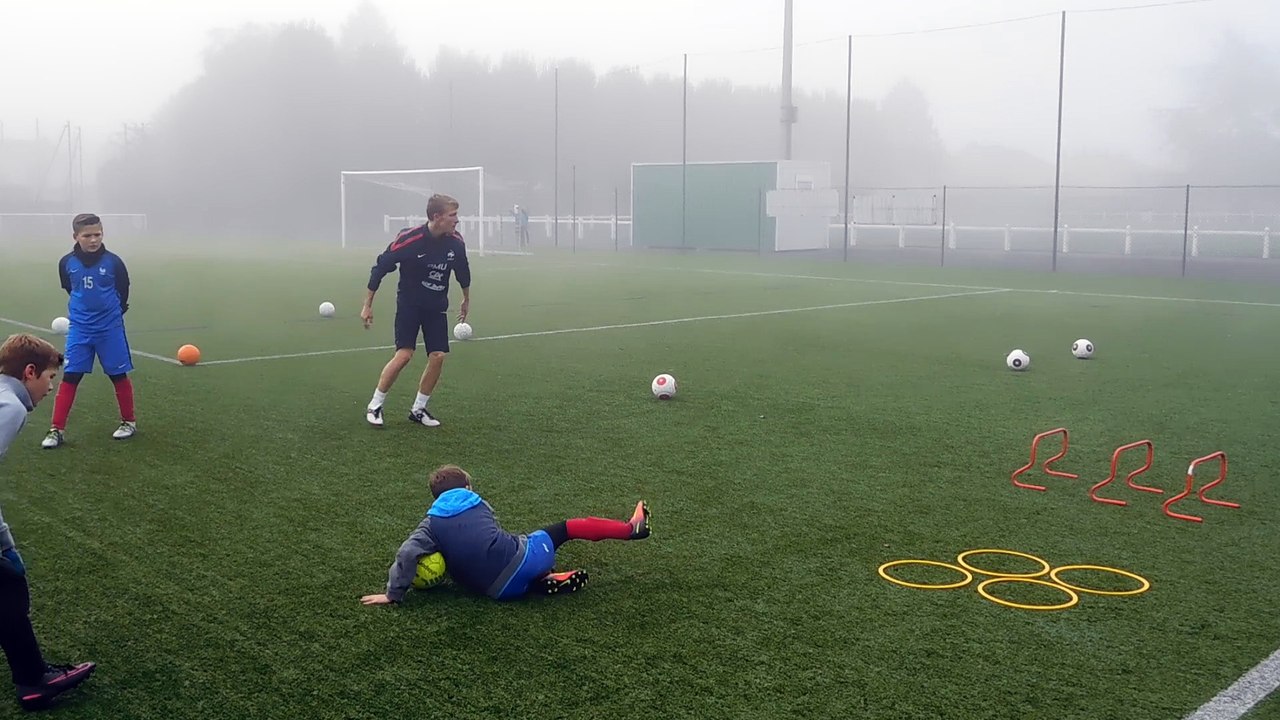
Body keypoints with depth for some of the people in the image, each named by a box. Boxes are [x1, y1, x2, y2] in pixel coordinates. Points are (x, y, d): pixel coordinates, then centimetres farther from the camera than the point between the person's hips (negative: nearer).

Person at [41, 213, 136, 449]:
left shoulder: (112, 261, -10)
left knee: (119, 375, 7)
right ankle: (57, 430, 3)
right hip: (79, 328, 1)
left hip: (110, 328, -1)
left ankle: (129, 421, 24)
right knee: (70, 377, -1)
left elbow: (123, 290, 4)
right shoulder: (67, 263, -4)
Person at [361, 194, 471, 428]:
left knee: (437, 357, -6)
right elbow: (380, 268, -12)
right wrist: (367, 305, -8)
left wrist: (466, 299, 24)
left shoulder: (456, 242, -9)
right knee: (403, 355, -16)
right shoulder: (409, 239, -22)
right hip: (409, 304, -4)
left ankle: (418, 409, 12)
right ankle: (374, 406, 3)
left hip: (437, 307, 4)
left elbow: (462, 271, 12)